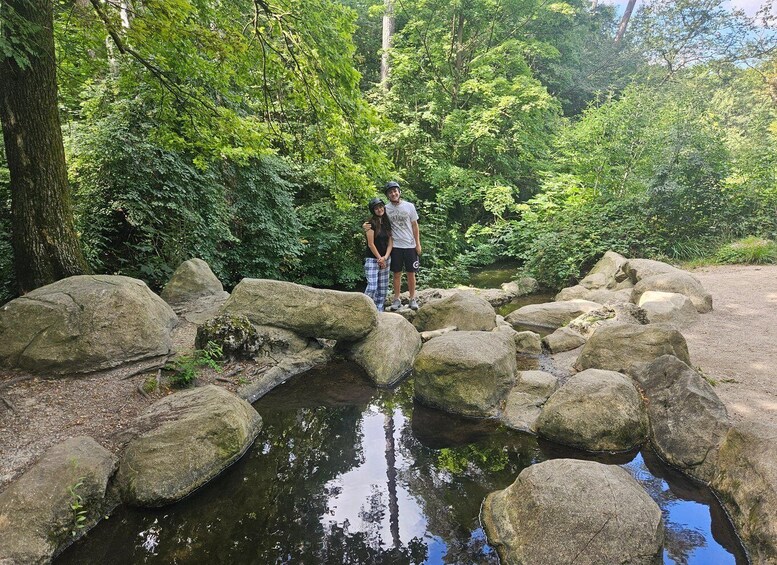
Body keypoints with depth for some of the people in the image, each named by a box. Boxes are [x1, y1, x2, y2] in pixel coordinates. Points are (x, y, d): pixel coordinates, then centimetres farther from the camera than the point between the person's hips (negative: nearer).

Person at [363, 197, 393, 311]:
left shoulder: (387, 223, 11)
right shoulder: (371, 223, -7)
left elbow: (390, 242, 7)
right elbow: (371, 244, -12)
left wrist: (385, 257, -8)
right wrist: (379, 259, -10)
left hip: (385, 260, 6)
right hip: (372, 259, -6)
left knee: (383, 288, 7)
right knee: (372, 287, -15)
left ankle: (379, 312, 13)